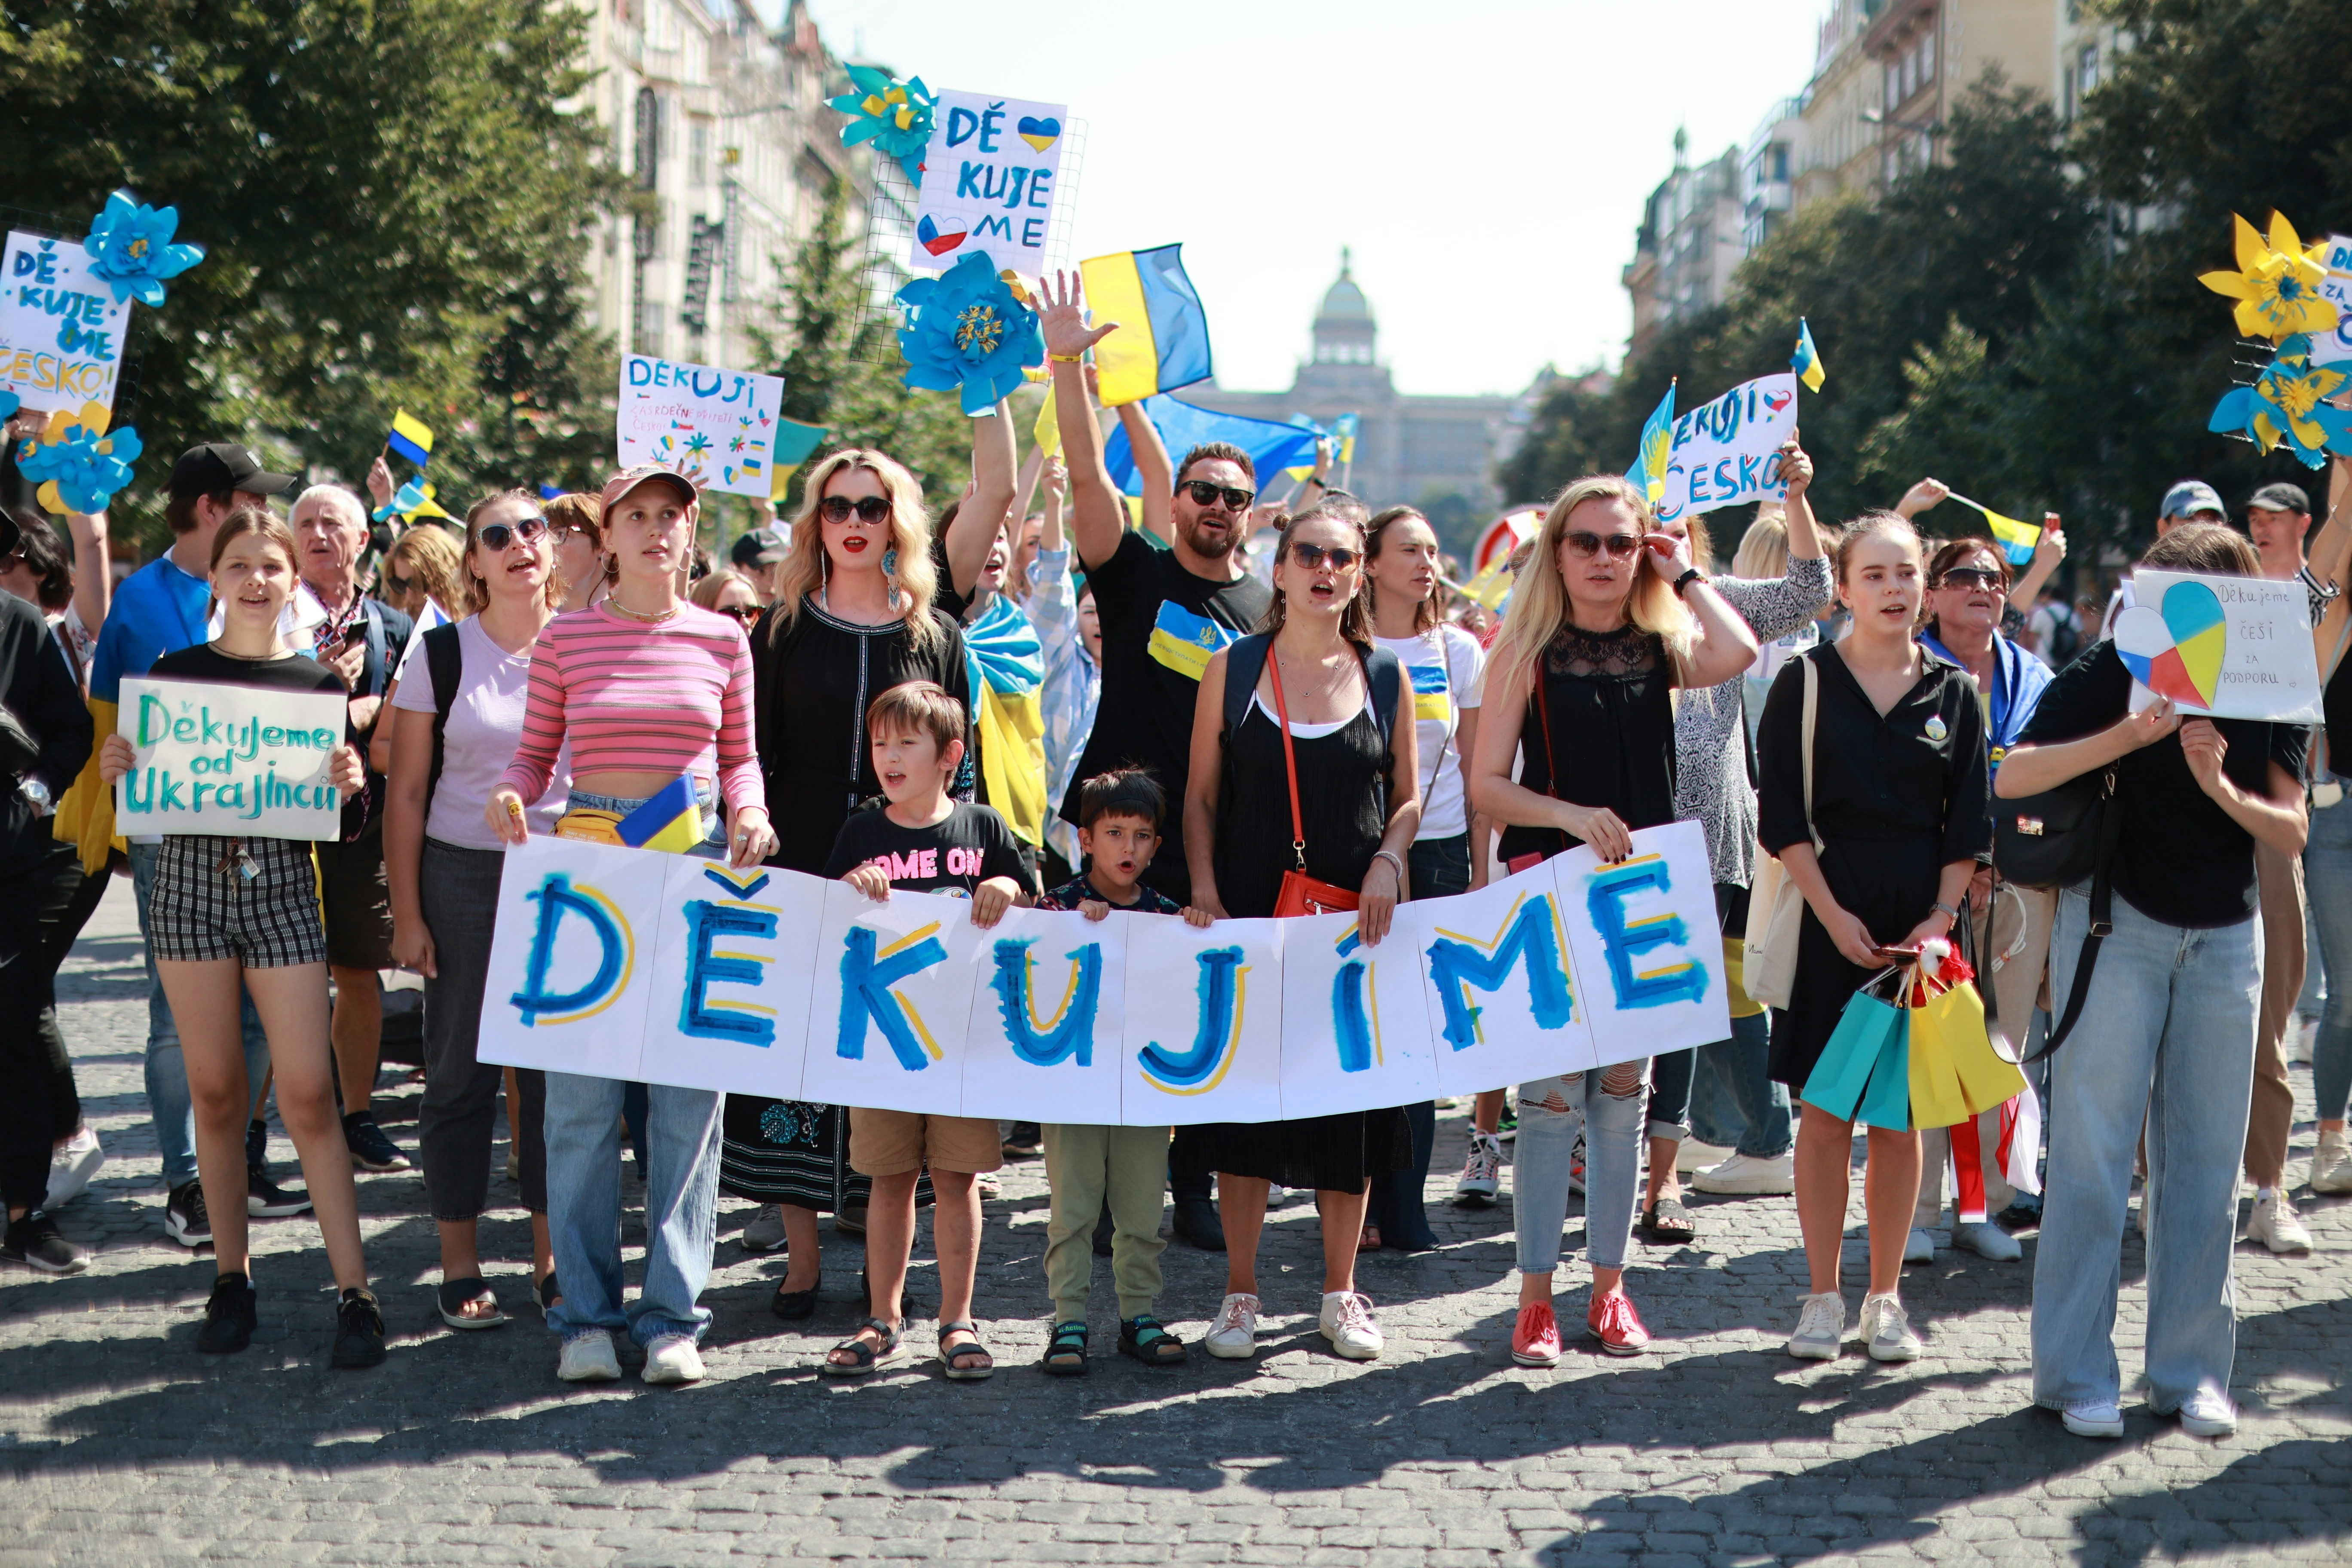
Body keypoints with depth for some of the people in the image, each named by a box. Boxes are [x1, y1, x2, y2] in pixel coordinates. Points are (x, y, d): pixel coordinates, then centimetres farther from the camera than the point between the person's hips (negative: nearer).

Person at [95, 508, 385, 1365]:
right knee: (215, 1090, 5)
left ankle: (355, 1293, -4)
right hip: (190, 876, 1)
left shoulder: (319, 683, 6)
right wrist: (116, 770, -12)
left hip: (282, 883, -1)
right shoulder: (174, 672, 7)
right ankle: (231, 1276, 18)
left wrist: (351, 780, -15)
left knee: (307, 1093, -7)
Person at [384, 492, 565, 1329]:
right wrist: (407, 913, -5)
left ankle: (551, 1257, 16)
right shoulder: (442, 653, -1)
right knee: (462, 1072, 2)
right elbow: (406, 793, 0)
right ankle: (460, 1266, 12)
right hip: (462, 878, -1)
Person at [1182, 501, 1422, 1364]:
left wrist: (1387, 861, -7)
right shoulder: (1233, 669, 3)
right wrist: (1204, 893, -6)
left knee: (1352, 1094, 4)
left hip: (1355, 918, 1)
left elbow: (1409, 798, 11)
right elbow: (1201, 797, 5)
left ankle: (1340, 1292, 17)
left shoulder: (1384, 676, 6)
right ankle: (1241, 1293, 12)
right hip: (1251, 914, -1)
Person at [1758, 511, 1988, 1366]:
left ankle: (1885, 1299, 13)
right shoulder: (1806, 682, 0)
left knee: (1900, 1119, 5)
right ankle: (1822, 1298, 8)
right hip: (1829, 924, -2)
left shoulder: (1953, 692, 7)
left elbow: (1969, 825, 7)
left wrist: (1941, 918, -6)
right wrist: (1834, 915, -11)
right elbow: (1783, 815, -3)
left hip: (1921, 927, 2)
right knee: (1825, 1117, -1)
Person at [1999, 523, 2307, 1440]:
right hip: (2116, 920, -3)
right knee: (2094, 1150, -5)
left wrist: (2222, 788, -23)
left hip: (2225, 935, 3)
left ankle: (2191, 1371, 14)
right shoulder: (2114, 672, -9)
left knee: (2207, 1157, 5)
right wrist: (2129, 735, -28)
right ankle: (2077, 1373, 2)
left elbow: (2291, 833, -4)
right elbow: (2011, 777, -17)